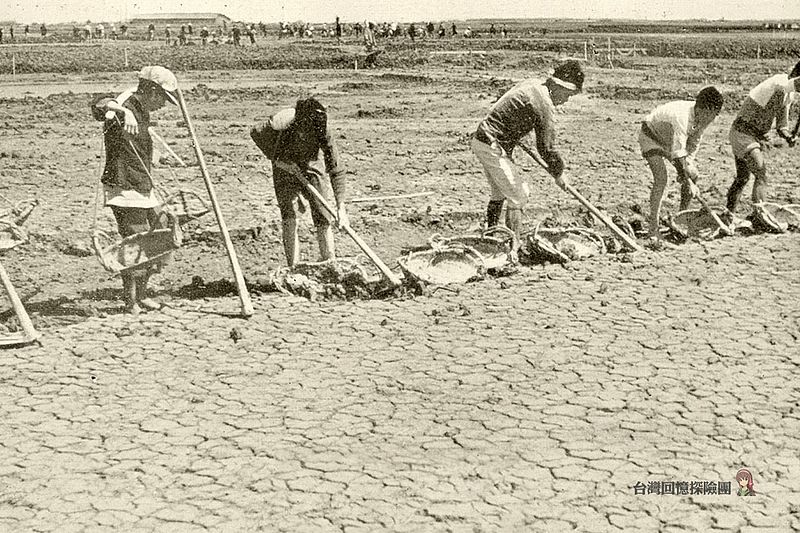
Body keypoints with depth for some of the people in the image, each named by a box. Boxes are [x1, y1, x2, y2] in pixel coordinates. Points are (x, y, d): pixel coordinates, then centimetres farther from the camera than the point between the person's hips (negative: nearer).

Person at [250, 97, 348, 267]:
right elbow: (256, 133, -13)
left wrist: (341, 207, -31)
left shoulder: (323, 132, -31)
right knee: (289, 219, -10)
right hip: (285, 168, -1)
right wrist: (278, 161, -19)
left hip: (311, 167, 1)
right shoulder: (280, 124, -34)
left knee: (323, 218, -5)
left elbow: (336, 171, -26)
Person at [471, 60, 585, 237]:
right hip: (492, 146, -10)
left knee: (499, 193, 23)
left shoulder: (533, 84, 11)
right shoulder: (545, 105, -17)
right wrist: (558, 174, 1)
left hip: (480, 139, 10)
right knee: (518, 197, -5)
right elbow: (546, 146, -13)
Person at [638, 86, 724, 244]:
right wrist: (688, 183, -40)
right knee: (661, 178, -24)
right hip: (651, 135, -8)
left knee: (693, 175, 1)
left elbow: (693, 144, -3)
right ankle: (653, 229, -22)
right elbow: (677, 154, -41)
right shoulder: (682, 118, -41)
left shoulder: (704, 117, -17)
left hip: (672, 138, 8)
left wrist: (689, 165, -14)